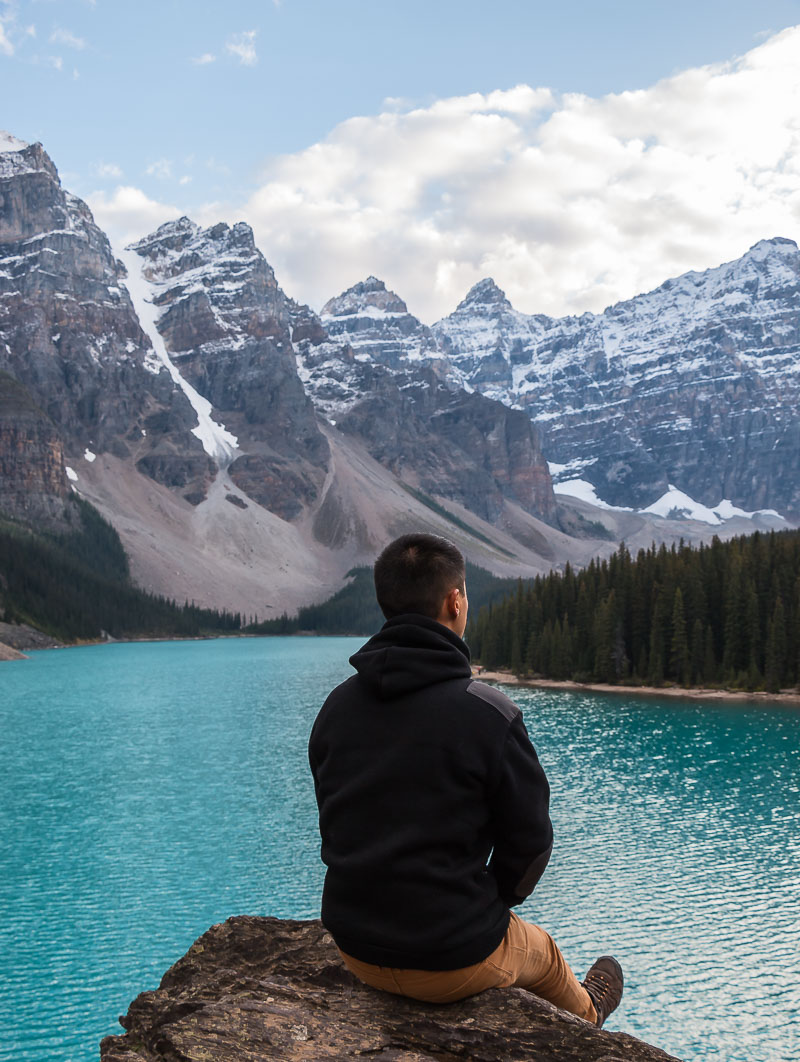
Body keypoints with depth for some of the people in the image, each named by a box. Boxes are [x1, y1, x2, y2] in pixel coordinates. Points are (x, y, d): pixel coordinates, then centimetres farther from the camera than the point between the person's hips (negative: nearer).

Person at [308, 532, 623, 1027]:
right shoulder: (489, 713, -20)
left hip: (355, 948, 5)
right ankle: (584, 1013, 63)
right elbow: (529, 840, -11)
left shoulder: (336, 707, -4)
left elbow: (335, 824, 5)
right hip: (454, 959, -4)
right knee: (543, 950, 30)